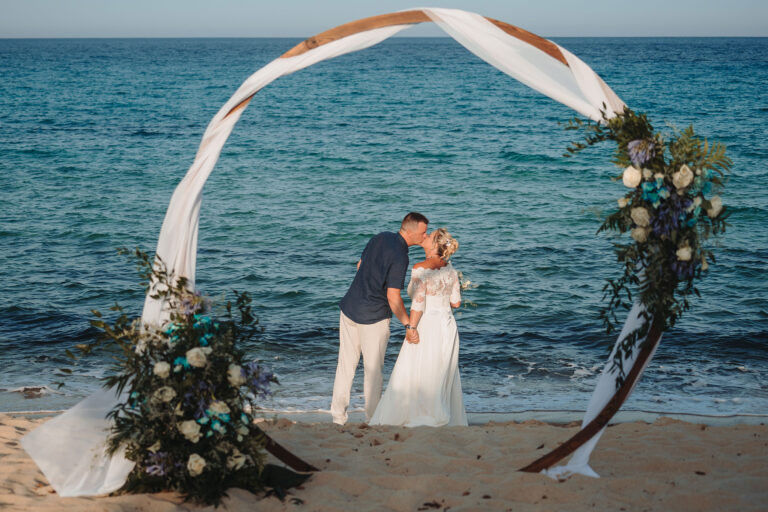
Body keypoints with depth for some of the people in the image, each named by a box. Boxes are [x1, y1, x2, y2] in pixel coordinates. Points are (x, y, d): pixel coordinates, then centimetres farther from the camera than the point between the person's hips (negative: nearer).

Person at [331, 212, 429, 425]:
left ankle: (338, 414, 15)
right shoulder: (400, 257, -21)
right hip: (373, 317, -7)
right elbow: (393, 297, -23)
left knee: (346, 362, 12)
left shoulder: (381, 238, 1)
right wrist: (408, 325, -22)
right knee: (373, 367, 7)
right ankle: (373, 417, 16)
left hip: (349, 308, 7)